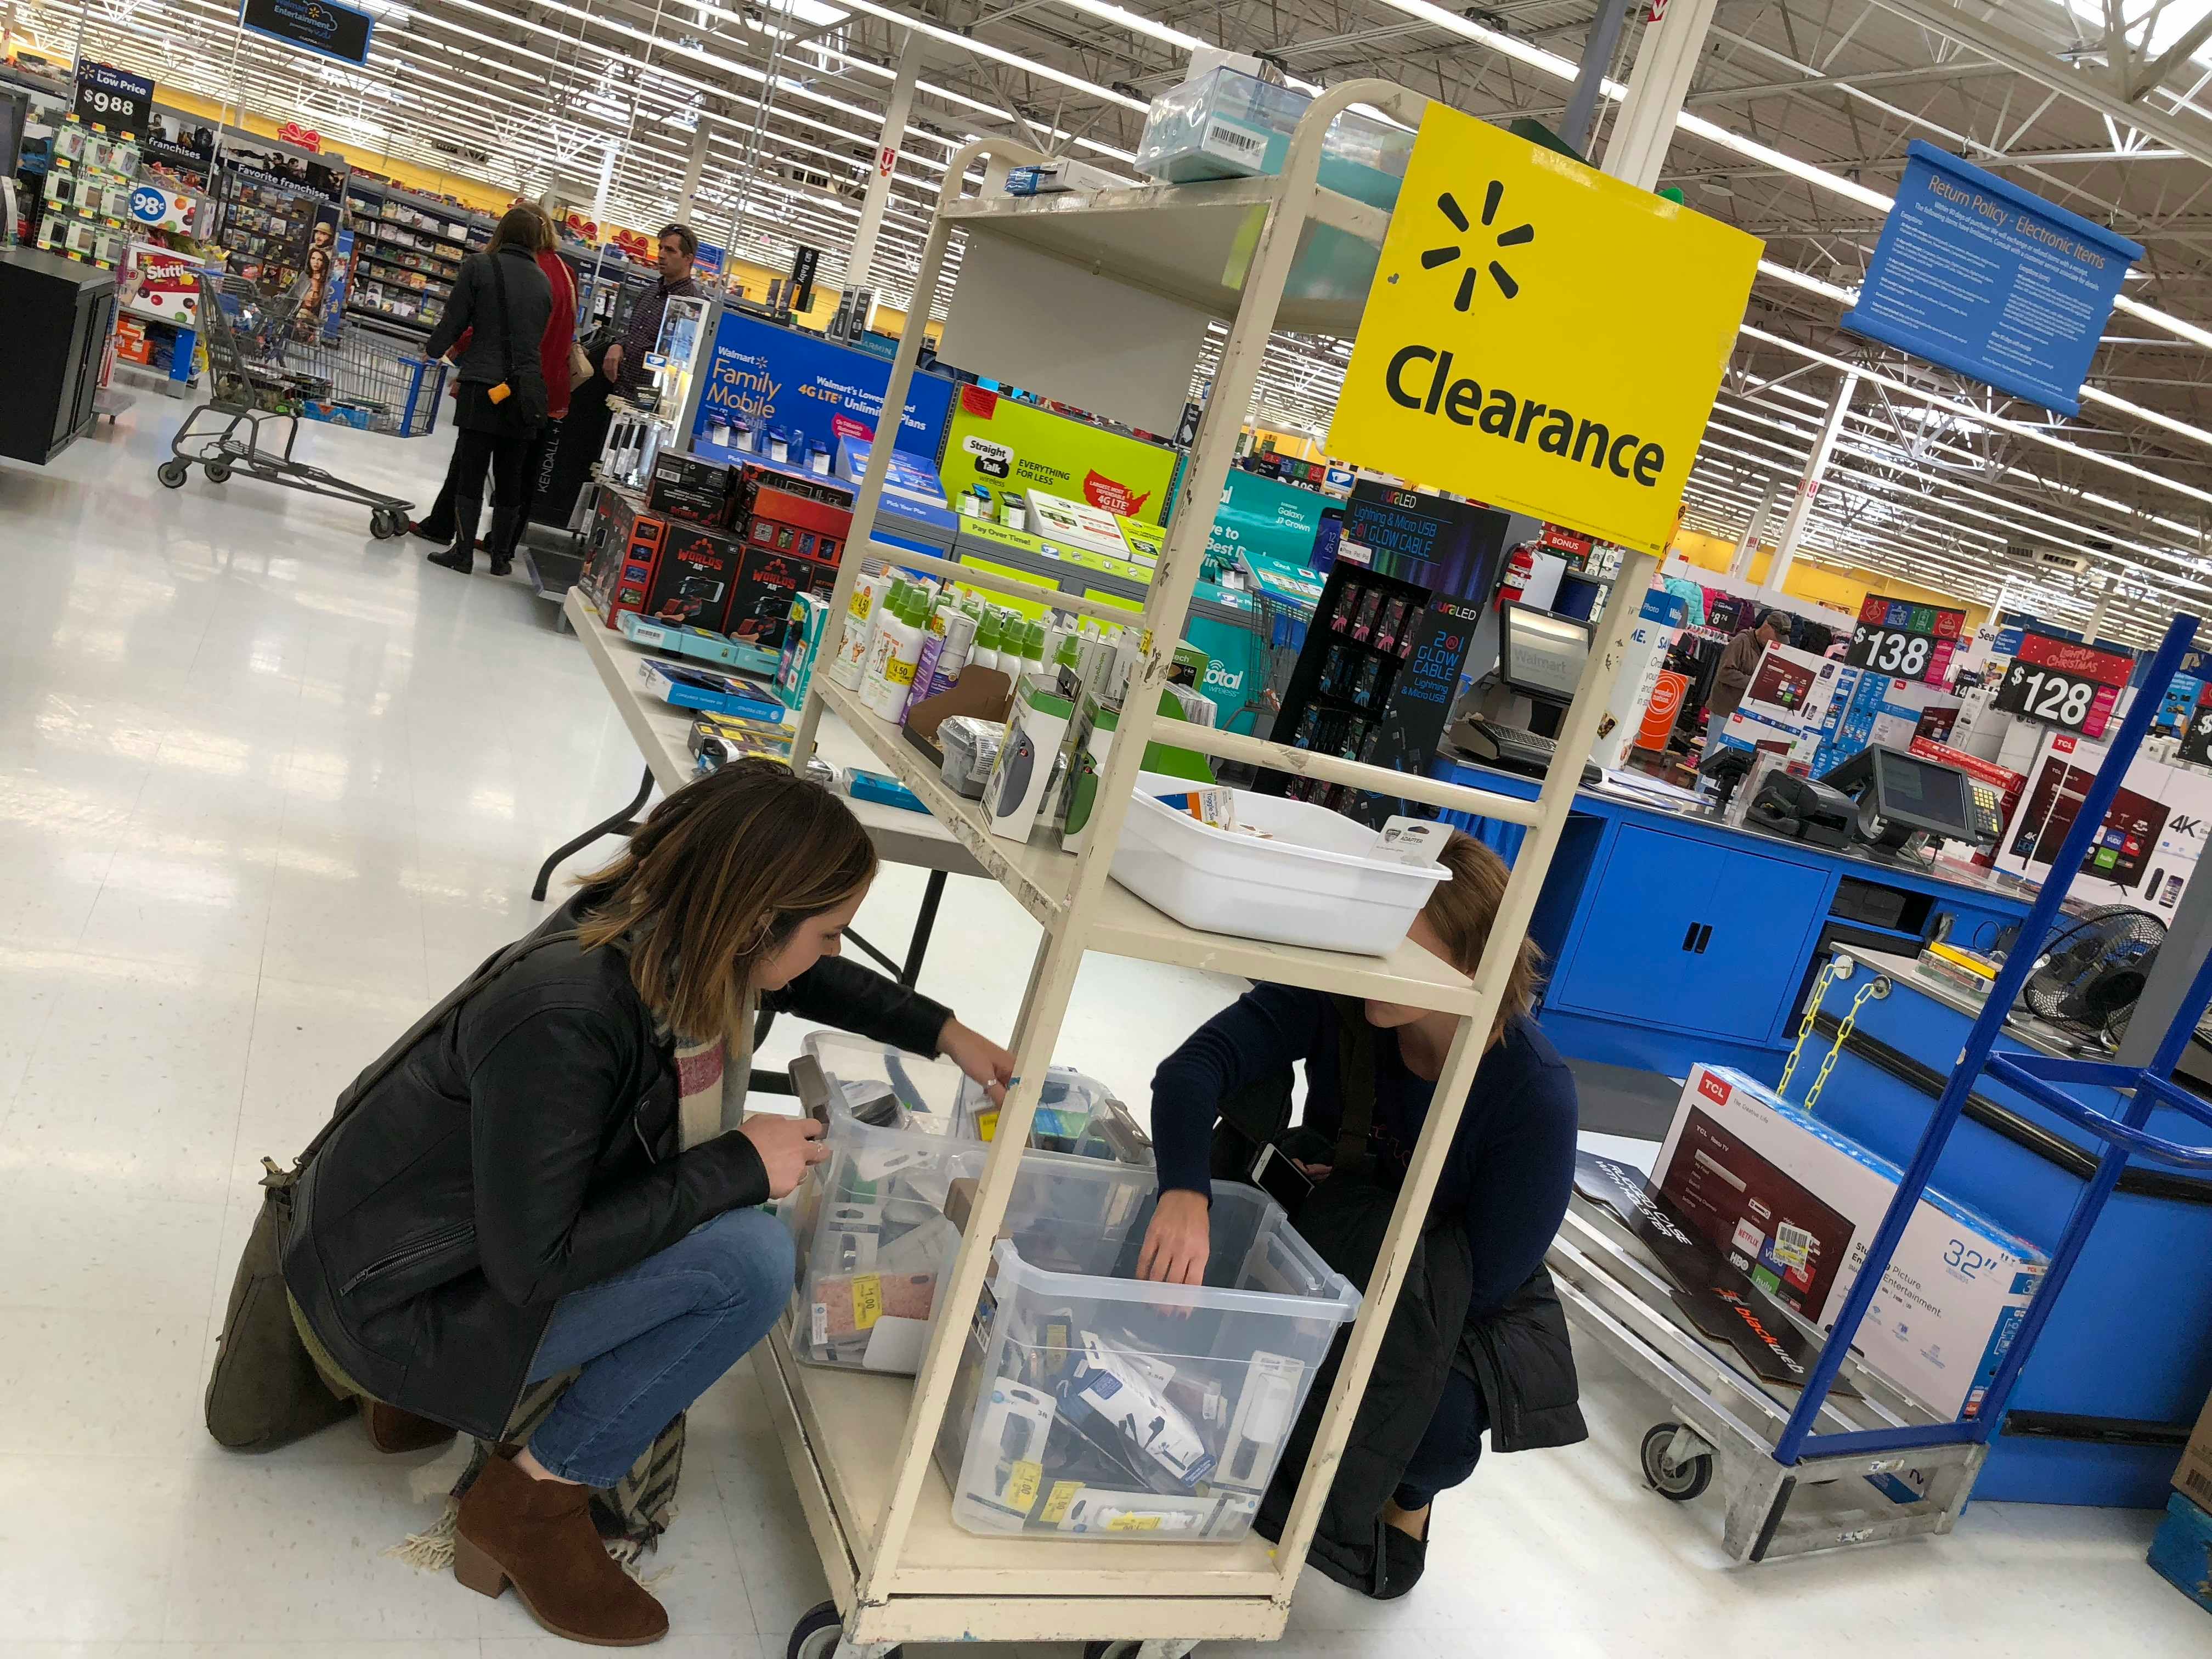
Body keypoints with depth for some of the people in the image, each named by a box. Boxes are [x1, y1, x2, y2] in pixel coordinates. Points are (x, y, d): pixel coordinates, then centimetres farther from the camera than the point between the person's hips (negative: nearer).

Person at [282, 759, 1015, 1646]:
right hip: (396, 1299, -9)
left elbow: (803, 979, 11)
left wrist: (943, 1031, 8)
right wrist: (738, 1169, -24)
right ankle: (532, 1501, -2)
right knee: (750, 1263, -22)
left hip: (475, 1226, 9)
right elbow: (532, 1266, -28)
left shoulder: (658, 930, -11)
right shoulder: (562, 1021, -35)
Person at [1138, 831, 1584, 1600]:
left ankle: (1406, 1497, 8)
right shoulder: (1338, 993, -24)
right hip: (1329, 1235, 3)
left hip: (1468, 1305, -3)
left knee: (1439, 1414, -33)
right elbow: (1192, 1067, -36)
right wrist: (1185, 1193, -55)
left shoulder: (1535, 1095, -30)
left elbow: (1486, 1279, -24)